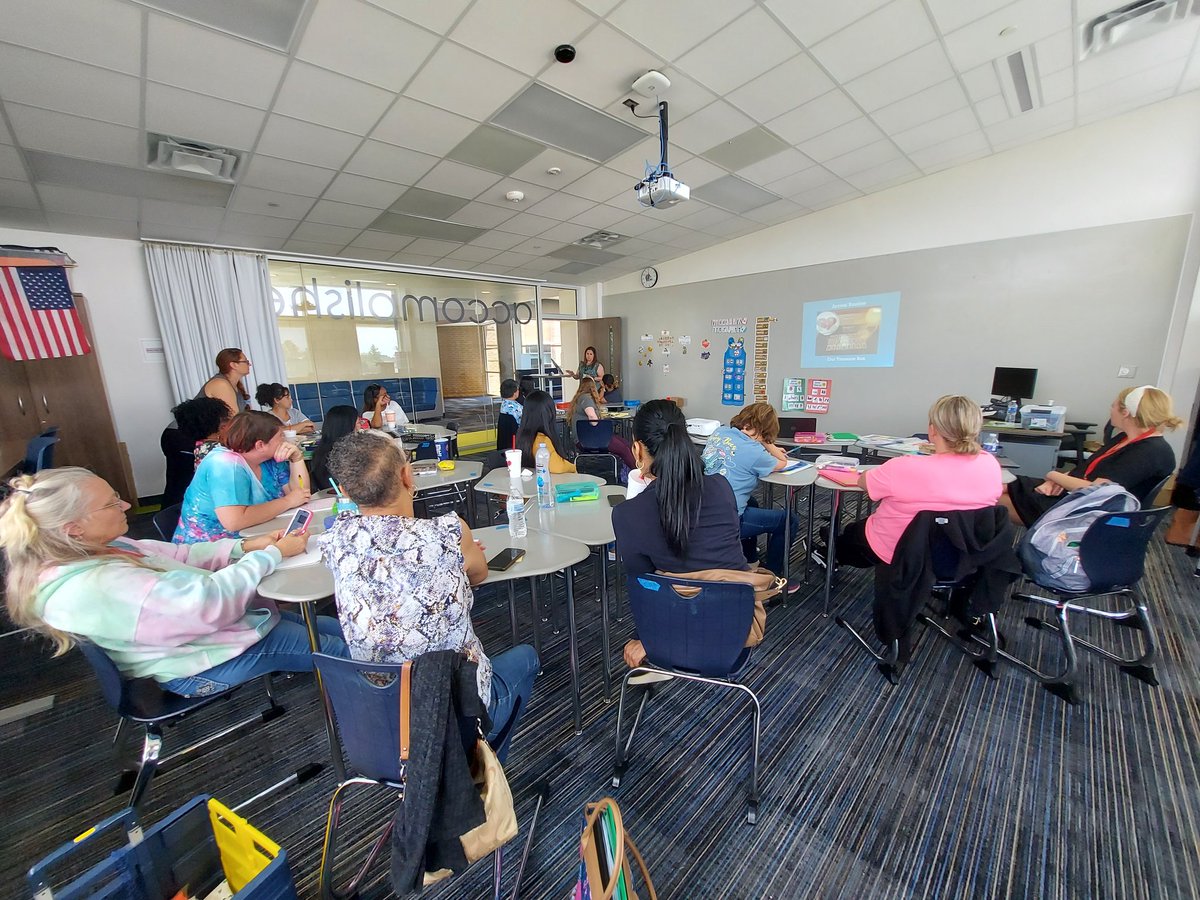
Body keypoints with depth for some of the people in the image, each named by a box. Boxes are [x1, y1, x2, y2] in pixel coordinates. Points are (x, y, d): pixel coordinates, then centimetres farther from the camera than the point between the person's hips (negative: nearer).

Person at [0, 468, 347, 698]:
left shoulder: (93, 550, -1)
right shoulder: (93, 587, -31)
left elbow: (174, 555, 8)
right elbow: (208, 602, -34)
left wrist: (243, 546, -6)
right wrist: (274, 554, -25)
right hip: (202, 665, -9)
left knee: (337, 628, 10)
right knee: (340, 651, -3)